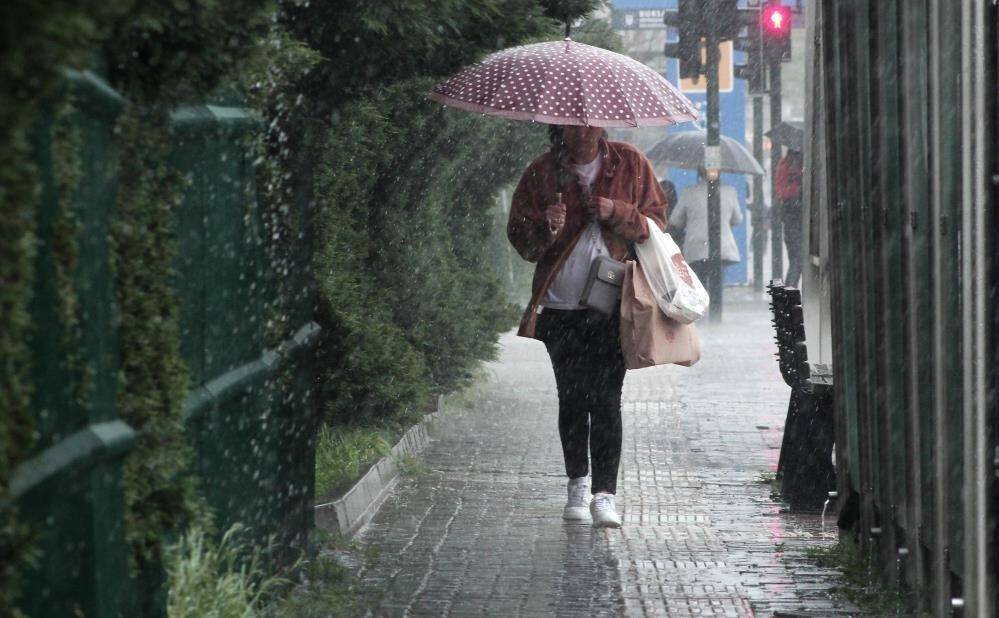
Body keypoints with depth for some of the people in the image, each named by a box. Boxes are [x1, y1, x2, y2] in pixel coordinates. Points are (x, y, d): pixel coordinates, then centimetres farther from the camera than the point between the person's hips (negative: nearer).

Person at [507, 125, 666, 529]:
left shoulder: (630, 164, 4)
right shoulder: (542, 172, 4)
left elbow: (655, 222, 6)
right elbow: (520, 238, 5)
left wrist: (617, 212, -12)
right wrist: (547, 228, -17)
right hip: (561, 306, 2)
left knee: (606, 398, -10)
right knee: (572, 397, 6)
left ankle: (604, 494, -9)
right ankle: (577, 484, 22)